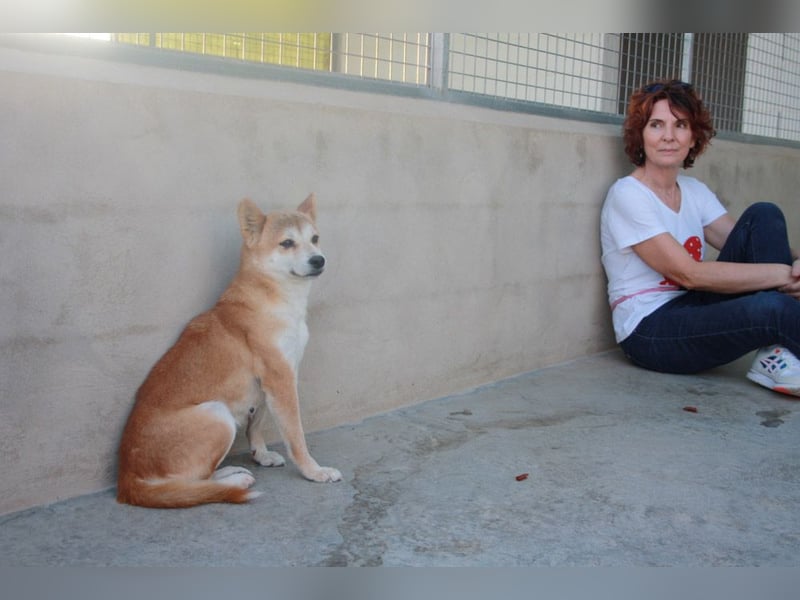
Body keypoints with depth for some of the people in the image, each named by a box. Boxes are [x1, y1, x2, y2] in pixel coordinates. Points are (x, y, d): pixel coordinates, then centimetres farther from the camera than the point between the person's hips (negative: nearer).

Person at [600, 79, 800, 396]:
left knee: (763, 215, -6)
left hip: (696, 311, 8)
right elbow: (689, 274, -18)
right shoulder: (627, 194, -13)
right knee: (774, 307, -32)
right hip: (650, 333, -8)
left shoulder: (695, 191, 11)